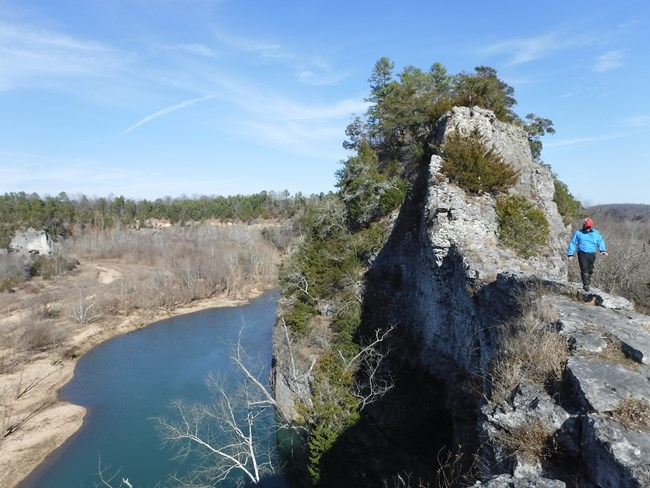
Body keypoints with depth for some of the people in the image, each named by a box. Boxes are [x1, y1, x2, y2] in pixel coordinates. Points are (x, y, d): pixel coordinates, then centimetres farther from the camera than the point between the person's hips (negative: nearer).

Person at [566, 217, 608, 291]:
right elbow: (572, 243, 6)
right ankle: (585, 284, -14)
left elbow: (600, 242, 8)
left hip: (592, 254, 3)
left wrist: (603, 250, -11)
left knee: (590, 270, 9)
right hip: (582, 254, -2)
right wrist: (570, 254, 2)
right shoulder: (578, 233, 4)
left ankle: (587, 282, 27)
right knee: (584, 269, -14)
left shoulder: (595, 233, 9)